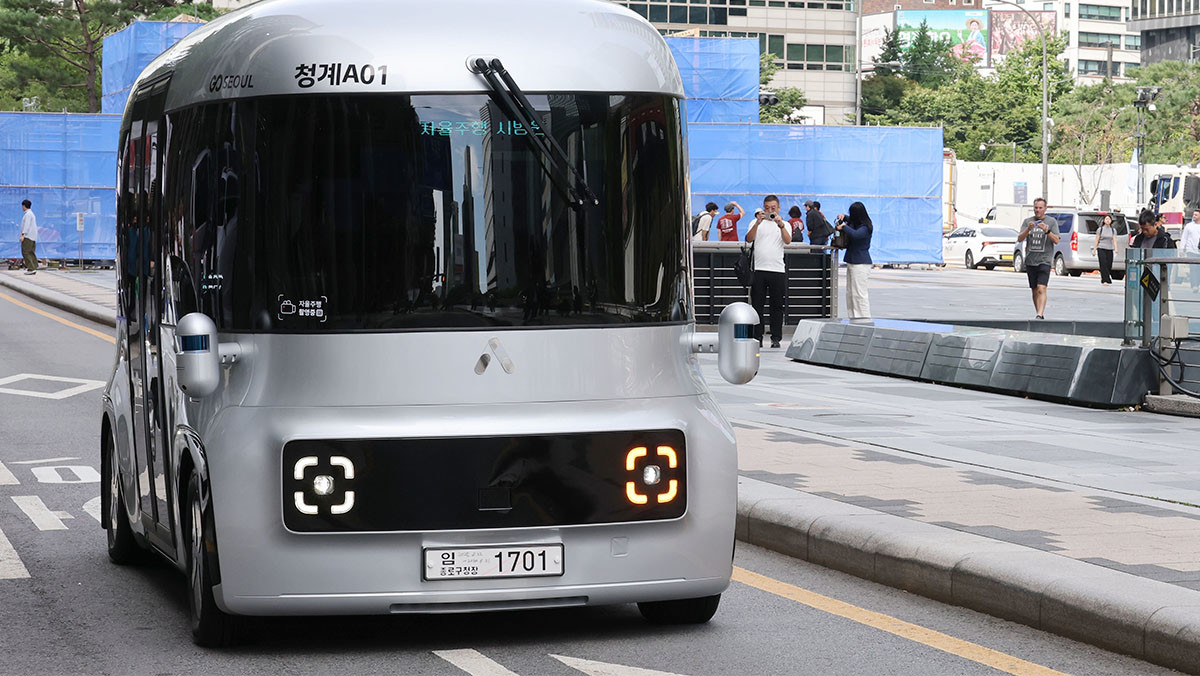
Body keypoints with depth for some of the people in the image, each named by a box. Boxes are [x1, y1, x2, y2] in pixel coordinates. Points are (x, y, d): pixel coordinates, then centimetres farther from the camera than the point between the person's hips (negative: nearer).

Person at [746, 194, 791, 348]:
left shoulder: (785, 225, 10)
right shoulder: (757, 223, 11)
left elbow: (788, 240, -9)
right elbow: (749, 239, -6)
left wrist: (781, 225, -25)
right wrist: (757, 223, -20)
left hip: (777, 270, 0)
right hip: (758, 270, 0)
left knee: (777, 306, 2)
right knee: (757, 305, -1)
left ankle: (776, 338, 7)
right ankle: (757, 337, 3)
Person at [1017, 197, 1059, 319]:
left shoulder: (1052, 221, 4)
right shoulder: (1028, 221, 10)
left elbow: (1056, 240, -4)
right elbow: (1019, 239, 0)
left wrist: (1047, 231, -20)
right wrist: (1028, 229, -17)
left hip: (1044, 260, -3)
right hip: (1030, 260, 3)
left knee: (1041, 289, -17)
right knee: (1034, 290, 7)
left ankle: (1040, 315, -24)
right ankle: (1040, 313, 17)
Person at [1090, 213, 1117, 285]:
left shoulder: (1113, 230, 10)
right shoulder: (1100, 229, 3)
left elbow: (1114, 241, 3)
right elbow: (1096, 241, 5)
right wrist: (1094, 250, 2)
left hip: (1109, 250, 3)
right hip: (1101, 249, -3)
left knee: (1109, 265, 0)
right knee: (1103, 264, -15)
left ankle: (1104, 279, 14)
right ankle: (1105, 280, -19)